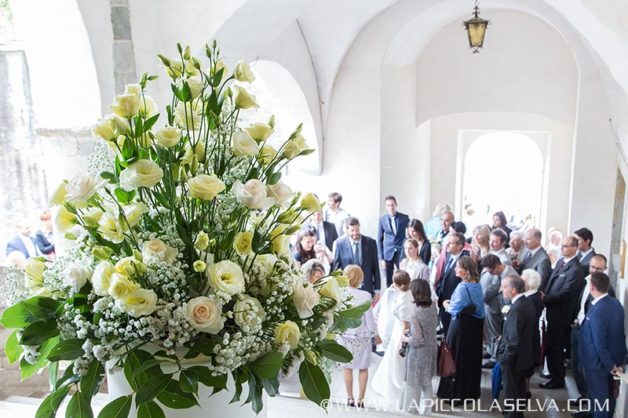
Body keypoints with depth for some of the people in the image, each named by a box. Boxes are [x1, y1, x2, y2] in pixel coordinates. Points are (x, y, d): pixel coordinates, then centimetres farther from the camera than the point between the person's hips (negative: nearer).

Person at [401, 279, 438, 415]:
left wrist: (405, 339, -8)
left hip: (418, 354, -6)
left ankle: (410, 407, 30)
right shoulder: (433, 306, -9)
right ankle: (426, 408, 36)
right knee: (427, 381, 23)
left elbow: (417, 341, -26)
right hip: (431, 349, 6)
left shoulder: (416, 314, -29)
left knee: (414, 382, 14)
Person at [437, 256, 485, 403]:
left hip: (461, 325, -8)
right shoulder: (478, 285, 0)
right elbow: (474, 304, 10)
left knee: (457, 358, 6)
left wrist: (446, 304, -1)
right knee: (472, 357, 19)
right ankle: (472, 390, 33)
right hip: (476, 324, 8)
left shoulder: (462, 287, -23)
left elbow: (454, 309, -21)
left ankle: (456, 394, 16)